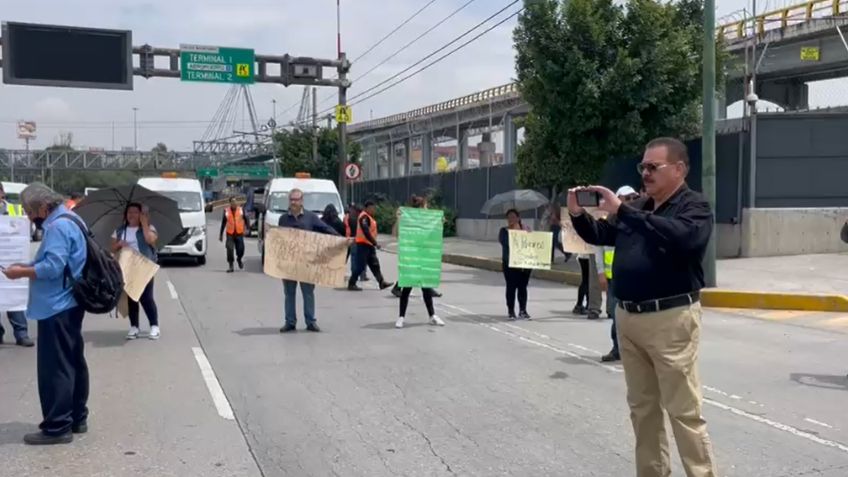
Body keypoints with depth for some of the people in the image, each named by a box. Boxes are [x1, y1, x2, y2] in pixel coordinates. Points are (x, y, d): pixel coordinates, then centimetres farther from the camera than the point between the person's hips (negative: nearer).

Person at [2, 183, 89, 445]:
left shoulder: (58, 227, -18)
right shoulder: (68, 220, 15)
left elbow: (52, 267, -24)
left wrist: (22, 272, -11)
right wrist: (29, 266, 10)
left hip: (57, 308, -11)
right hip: (69, 304, 11)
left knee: (54, 368, -5)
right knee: (73, 363, 15)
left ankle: (57, 427, 0)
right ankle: (76, 418, 24)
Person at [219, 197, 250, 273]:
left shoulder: (241, 210, 4)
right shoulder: (226, 211, 6)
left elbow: (246, 219, 3)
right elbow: (223, 222, 13)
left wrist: (247, 228, -13)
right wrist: (221, 234, 14)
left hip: (239, 233, 0)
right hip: (230, 234, 0)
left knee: (240, 249, -3)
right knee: (229, 249, -9)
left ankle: (239, 259, 31)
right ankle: (230, 266, 1)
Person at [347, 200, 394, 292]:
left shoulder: (368, 217, 16)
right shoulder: (364, 217, -17)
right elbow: (366, 232, -25)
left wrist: (374, 243, 15)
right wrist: (375, 243, -25)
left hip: (369, 244, 11)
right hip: (363, 244, -11)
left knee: (374, 264, 10)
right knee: (360, 266, -7)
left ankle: (382, 282, 13)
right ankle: (351, 284, -1)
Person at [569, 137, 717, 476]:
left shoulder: (695, 207, -6)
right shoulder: (638, 208, 15)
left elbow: (680, 236, -28)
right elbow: (601, 236, 24)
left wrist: (622, 210, -27)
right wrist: (578, 214, 4)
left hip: (670, 320, -7)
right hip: (628, 318, 7)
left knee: (683, 409, -3)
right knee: (642, 406, 14)